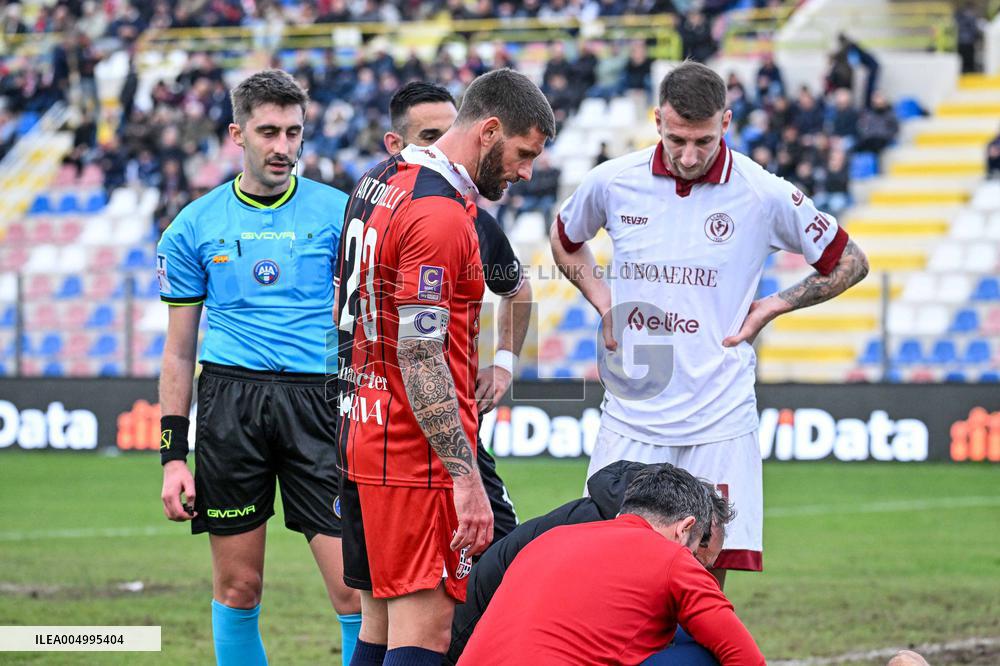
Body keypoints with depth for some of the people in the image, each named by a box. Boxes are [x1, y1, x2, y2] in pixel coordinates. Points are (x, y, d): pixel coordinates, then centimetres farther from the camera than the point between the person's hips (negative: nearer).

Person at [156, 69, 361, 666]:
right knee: (238, 587, 5)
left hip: (319, 398, -1)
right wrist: (173, 455, 6)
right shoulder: (195, 226, 8)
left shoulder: (339, 213, 5)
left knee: (354, 587, -10)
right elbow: (179, 351, 12)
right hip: (230, 399, 1)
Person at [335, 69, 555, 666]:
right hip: (415, 455, -10)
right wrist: (466, 477, -22)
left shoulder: (381, 182, 14)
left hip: (363, 432, 10)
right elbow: (421, 359, -21)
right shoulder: (441, 216, -17)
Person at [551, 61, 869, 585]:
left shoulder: (765, 196, -4)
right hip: (630, 418, 2)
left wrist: (774, 306, 2)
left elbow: (850, 262, 10)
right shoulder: (612, 183, 1)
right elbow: (565, 240, 24)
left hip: (719, 422, -2)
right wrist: (602, 300, 9)